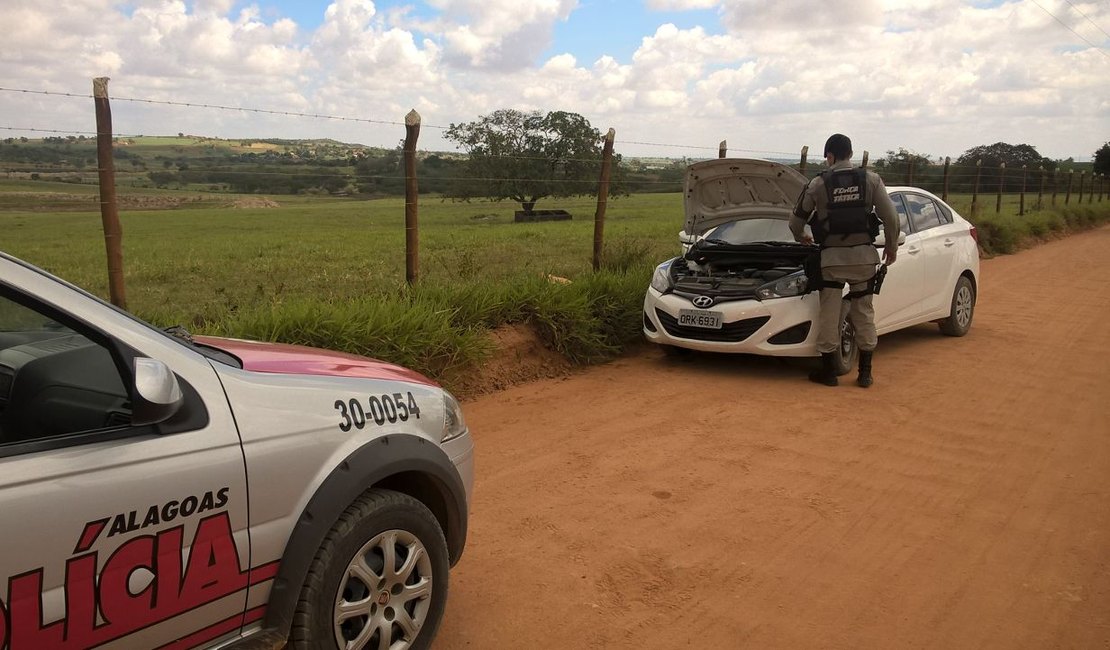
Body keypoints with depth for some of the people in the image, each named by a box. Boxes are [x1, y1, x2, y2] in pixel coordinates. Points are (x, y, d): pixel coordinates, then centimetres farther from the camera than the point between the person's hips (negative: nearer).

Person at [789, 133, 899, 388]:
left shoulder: (819, 184, -1)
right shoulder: (871, 179, 2)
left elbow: (796, 221, 6)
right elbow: (890, 217, -2)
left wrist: (801, 238, 27)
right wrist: (892, 246, 12)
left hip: (832, 257, -2)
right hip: (863, 255, 2)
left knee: (829, 314, 5)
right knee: (863, 312, 10)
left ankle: (828, 371, 10)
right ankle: (865, 373, 14)